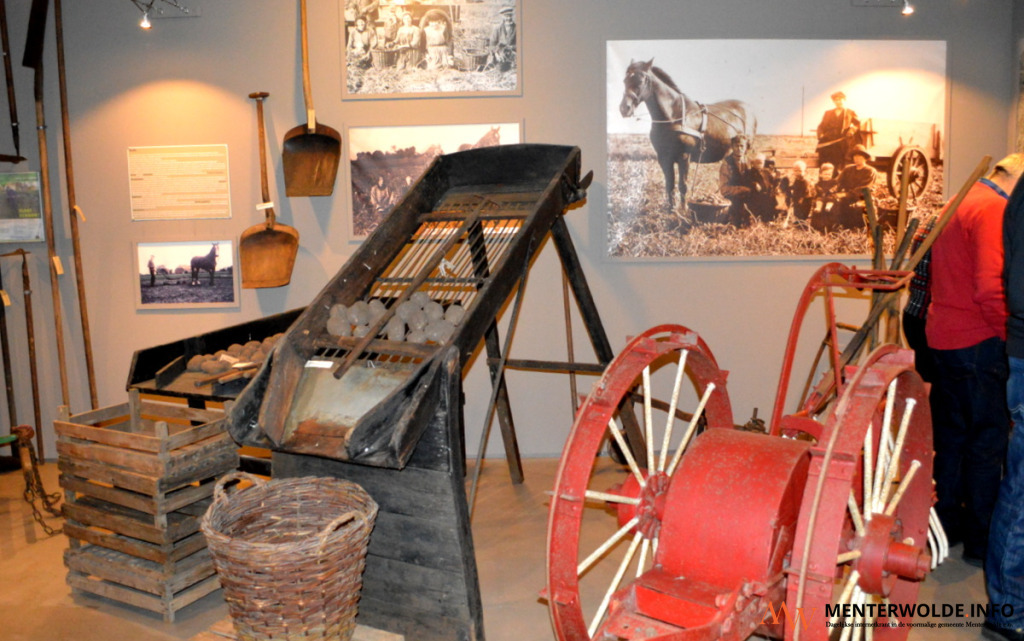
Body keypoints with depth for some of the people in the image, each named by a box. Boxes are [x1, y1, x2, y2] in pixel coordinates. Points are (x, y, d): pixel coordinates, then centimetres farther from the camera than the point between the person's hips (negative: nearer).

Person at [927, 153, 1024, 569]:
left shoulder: (959, 204, 15)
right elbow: (990, 288, -24)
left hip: (943, 337, 9)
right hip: (977, 343, -9)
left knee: (951, 435, 16)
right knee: (989, 440, 2)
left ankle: (948, 523, 27)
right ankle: (981, 541, 12)